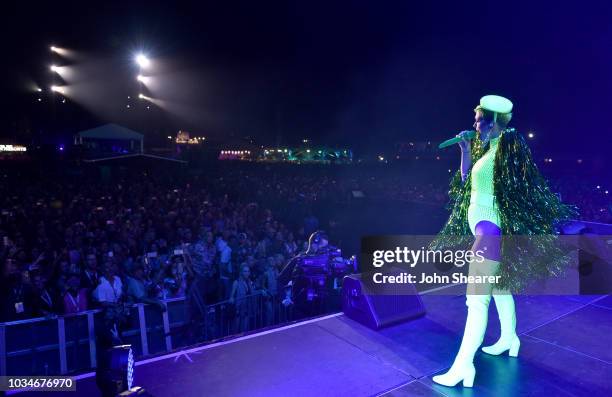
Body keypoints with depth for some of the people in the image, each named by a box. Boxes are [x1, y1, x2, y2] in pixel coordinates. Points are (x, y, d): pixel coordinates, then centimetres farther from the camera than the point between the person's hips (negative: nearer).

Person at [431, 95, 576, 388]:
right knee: (499, 287, 23)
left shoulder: (507, 146, -16)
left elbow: (515, 191, -18)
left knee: (477, 299, -9)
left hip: (492, 229, -10)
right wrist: (465, 149, 7)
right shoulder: (488, 147, 11)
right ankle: (509, 338, 41)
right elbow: (467, 179, 17)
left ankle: (464, 365, -3)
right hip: (483, 228, 10)